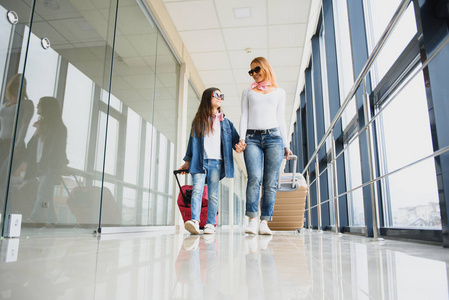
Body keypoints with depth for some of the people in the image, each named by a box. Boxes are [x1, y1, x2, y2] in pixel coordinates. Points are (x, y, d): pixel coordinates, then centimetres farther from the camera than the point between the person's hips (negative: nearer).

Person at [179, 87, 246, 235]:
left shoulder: (225, 122, 16)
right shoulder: (198, 120, 14)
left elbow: (235, 139, 15)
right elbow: (192, 141, 14)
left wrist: (238, 146, -9)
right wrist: (187, 162, 13)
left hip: (216, 162, 1)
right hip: (199, 162, 0)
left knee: (213, 194, 0)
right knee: (197, 190, -15)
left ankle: (210, 224, 2)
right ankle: (195, 221, -21)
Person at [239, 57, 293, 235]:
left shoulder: (279, 92, 21)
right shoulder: (248, 91, 22)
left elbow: (281, 119, 17)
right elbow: (244, 116, 13)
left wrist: (285, 144, 11)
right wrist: (242, 137, -2)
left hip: (273, 137, 1)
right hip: (252, 138, 0)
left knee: (270, 182, -7)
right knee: (254, 178, -19)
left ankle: (264, 222, -5)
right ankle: (253, 221, -19)